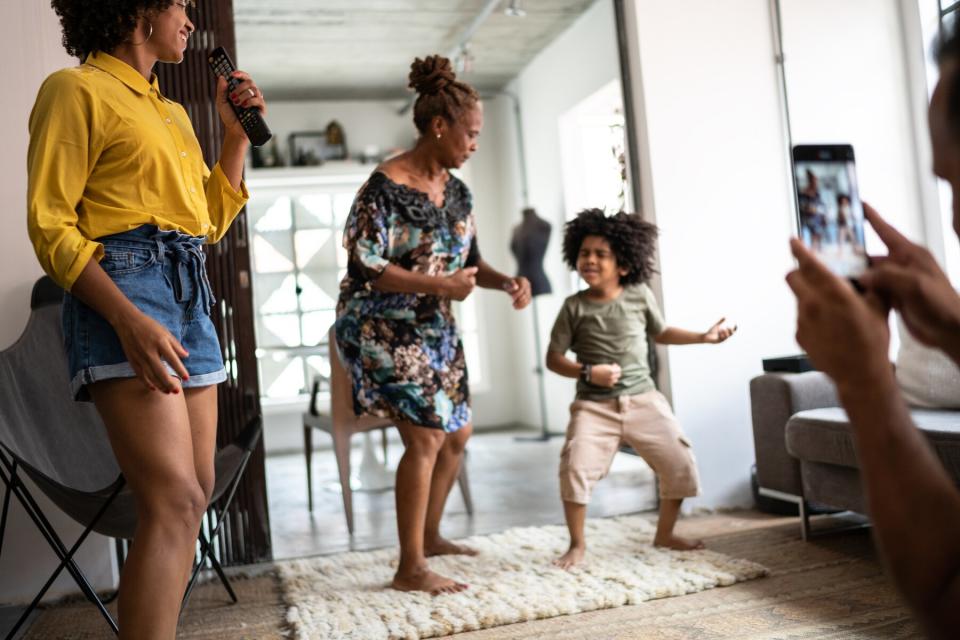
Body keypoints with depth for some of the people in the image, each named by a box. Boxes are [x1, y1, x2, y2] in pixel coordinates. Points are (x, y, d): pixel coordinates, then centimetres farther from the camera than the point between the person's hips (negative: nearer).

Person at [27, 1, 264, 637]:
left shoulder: (174, 113, 22)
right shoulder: (77, 89, 0)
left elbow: (212, 220, 23)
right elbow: (50, 223, -9)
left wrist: (238, 133, 14)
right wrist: (128, 320, -22)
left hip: (190, 295, 8)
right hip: (122, 286, -8)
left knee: (194, 491, 8)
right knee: (176, 499, -20)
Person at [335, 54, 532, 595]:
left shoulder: (457, 192, 6)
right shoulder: (386, 186, -17)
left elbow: (471, 261, 14)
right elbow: (363, 265, -22)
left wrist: (507, 282, -6)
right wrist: (438, 285, -26)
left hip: (434, 328, 9)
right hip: (383, 326, -8)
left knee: (458, 434, 13)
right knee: (427, 437, -13)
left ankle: (430, 535, 34)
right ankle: (410, 568, -1)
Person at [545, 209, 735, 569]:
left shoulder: (640, 296, 2)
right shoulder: (574, 307, -5)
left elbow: (660, 333, 19)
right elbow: (553, 358, -2)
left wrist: (704, 336, 12)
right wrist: (588, 372, -18)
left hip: (643, 399, 3)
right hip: (594, 406, -2)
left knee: (680, 465, 2)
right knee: (575, 468, -18)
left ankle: (664, 534, 26)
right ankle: (577, 544, 4)